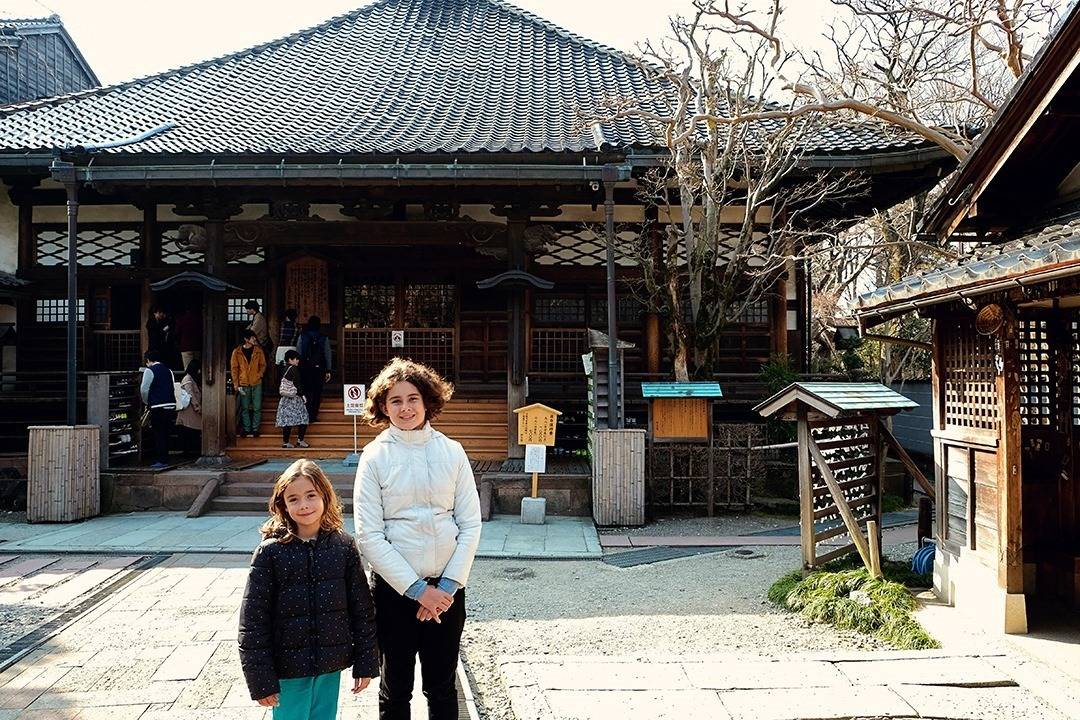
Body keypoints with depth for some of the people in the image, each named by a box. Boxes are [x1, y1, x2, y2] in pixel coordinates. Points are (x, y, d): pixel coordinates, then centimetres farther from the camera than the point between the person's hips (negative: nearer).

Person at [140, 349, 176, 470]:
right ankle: (164, 460, 15)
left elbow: (144, 389, -8)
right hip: (171, 404, 6)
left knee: (159, 435, 0)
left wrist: (146, 402, 9)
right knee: (165, 435, 12)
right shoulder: (168, 370, 14)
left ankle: (161, 461, 0)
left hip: (158, 407, -6)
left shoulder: (150, 370, -5)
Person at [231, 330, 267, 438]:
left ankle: (255, 428, 11)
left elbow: (263, 365, 9)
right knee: (245, 408, 5)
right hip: (243, 384, -1)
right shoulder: (237, 352, 0)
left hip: (257, 383, 1)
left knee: (257, 408, 1)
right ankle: (246, 429, 15)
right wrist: (236, 384, -5)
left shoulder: (258, 350, 4)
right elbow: (234, 368, 1)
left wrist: (259, 375, -8)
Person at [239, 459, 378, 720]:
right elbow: (253, 619, -8)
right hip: (288, 668, -2)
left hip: (331, 667, 2)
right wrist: (260, 679, -9)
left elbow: (362, 609, 2)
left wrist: (366, 663, 3)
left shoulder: (344, 546, -3)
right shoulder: (270, 552, -10)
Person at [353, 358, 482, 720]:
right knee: (395, 689, 12)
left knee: (442, 689, 13)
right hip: (395, 589, -1)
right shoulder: (375, 456, -5)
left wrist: (447, 587, -8)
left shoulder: (452, 451, 1)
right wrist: (417, 589, -12)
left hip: (446, 588, 2)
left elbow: (470, 525, 1)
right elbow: (369, 536, -9)